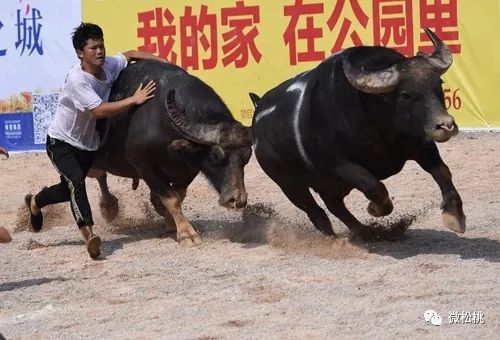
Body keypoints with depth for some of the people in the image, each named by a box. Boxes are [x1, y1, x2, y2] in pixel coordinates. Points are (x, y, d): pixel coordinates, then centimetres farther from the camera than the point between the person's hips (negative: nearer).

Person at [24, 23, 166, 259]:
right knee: (76, 182, -29)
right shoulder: (77, 80, -30)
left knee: (70, 189, 19)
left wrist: (166, 63, 2)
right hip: (61, 142, -8)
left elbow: (131, 55, 10)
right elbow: (100, 110, -36)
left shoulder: (109, 66, -10)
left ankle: (35, 202, 50)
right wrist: (134, 100, -34)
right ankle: (88, 235, -40)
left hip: (87, 144, 8)